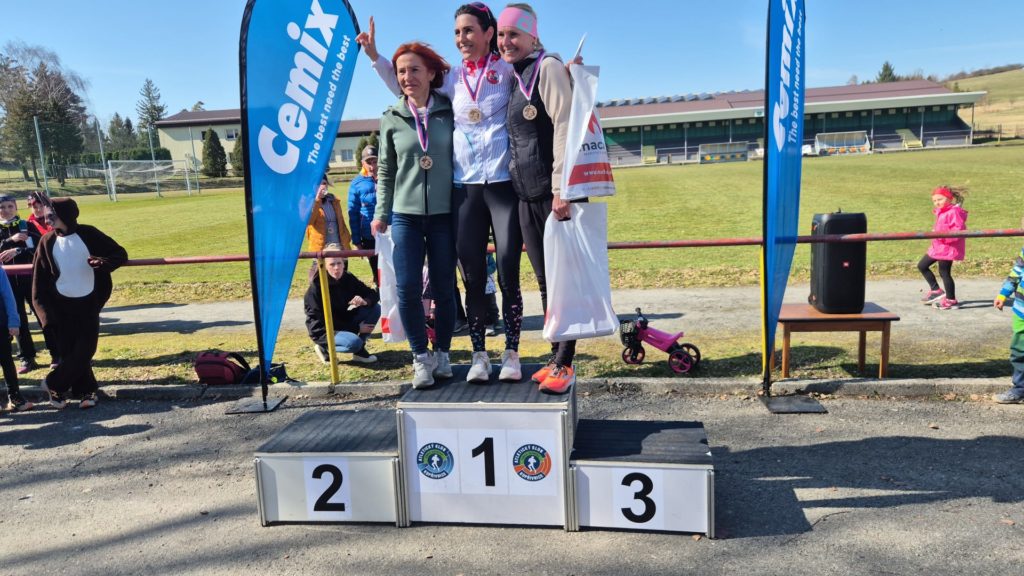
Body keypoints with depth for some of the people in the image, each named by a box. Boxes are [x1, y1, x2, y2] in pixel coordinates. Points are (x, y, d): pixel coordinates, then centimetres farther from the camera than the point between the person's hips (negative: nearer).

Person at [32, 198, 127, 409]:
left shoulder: (88, 234, -7)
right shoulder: (47, 241, -1)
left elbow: (120, 254, -4)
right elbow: (40, 278, 2)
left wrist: (103, 263, -25)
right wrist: (45, 311, -4)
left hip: (88, 303, -1)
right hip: (61, 305, 2)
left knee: (85, 349, -4)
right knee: (68, 350, 3)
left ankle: (54, 384, 14)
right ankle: (86, 390, 16)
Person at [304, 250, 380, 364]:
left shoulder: (348, 278, -5)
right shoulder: (316, 287, -21)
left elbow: (372, 294, -3)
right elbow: (325, 319, -19)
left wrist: (365, 301, -30)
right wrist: (356, 328, -19)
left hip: (345, 322, 7)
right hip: (324, 330, -6)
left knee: (375, 308, -10)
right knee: (354, 342, -33)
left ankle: (359, 350, -1)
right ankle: (324, 347, -2)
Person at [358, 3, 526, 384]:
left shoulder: (507, 69, 3)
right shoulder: (453, 79, 13)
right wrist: (375, 56, 19)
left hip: (504, 183, -3)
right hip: (465, 187, 3)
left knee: (508, 275, -2)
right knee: (473, 277, 3)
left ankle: (511, 354, 9)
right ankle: (479, 355, 13)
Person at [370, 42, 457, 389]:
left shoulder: (450, 111, 2)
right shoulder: (392, 119, 6)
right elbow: (385, 170, 10)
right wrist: (381, 213, 6)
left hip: (444, 213, -1)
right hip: (405, 214, 1)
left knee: (443, 288, 4)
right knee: (407, 288, -4)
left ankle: (442, 354, 21)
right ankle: (421, 358, 11)